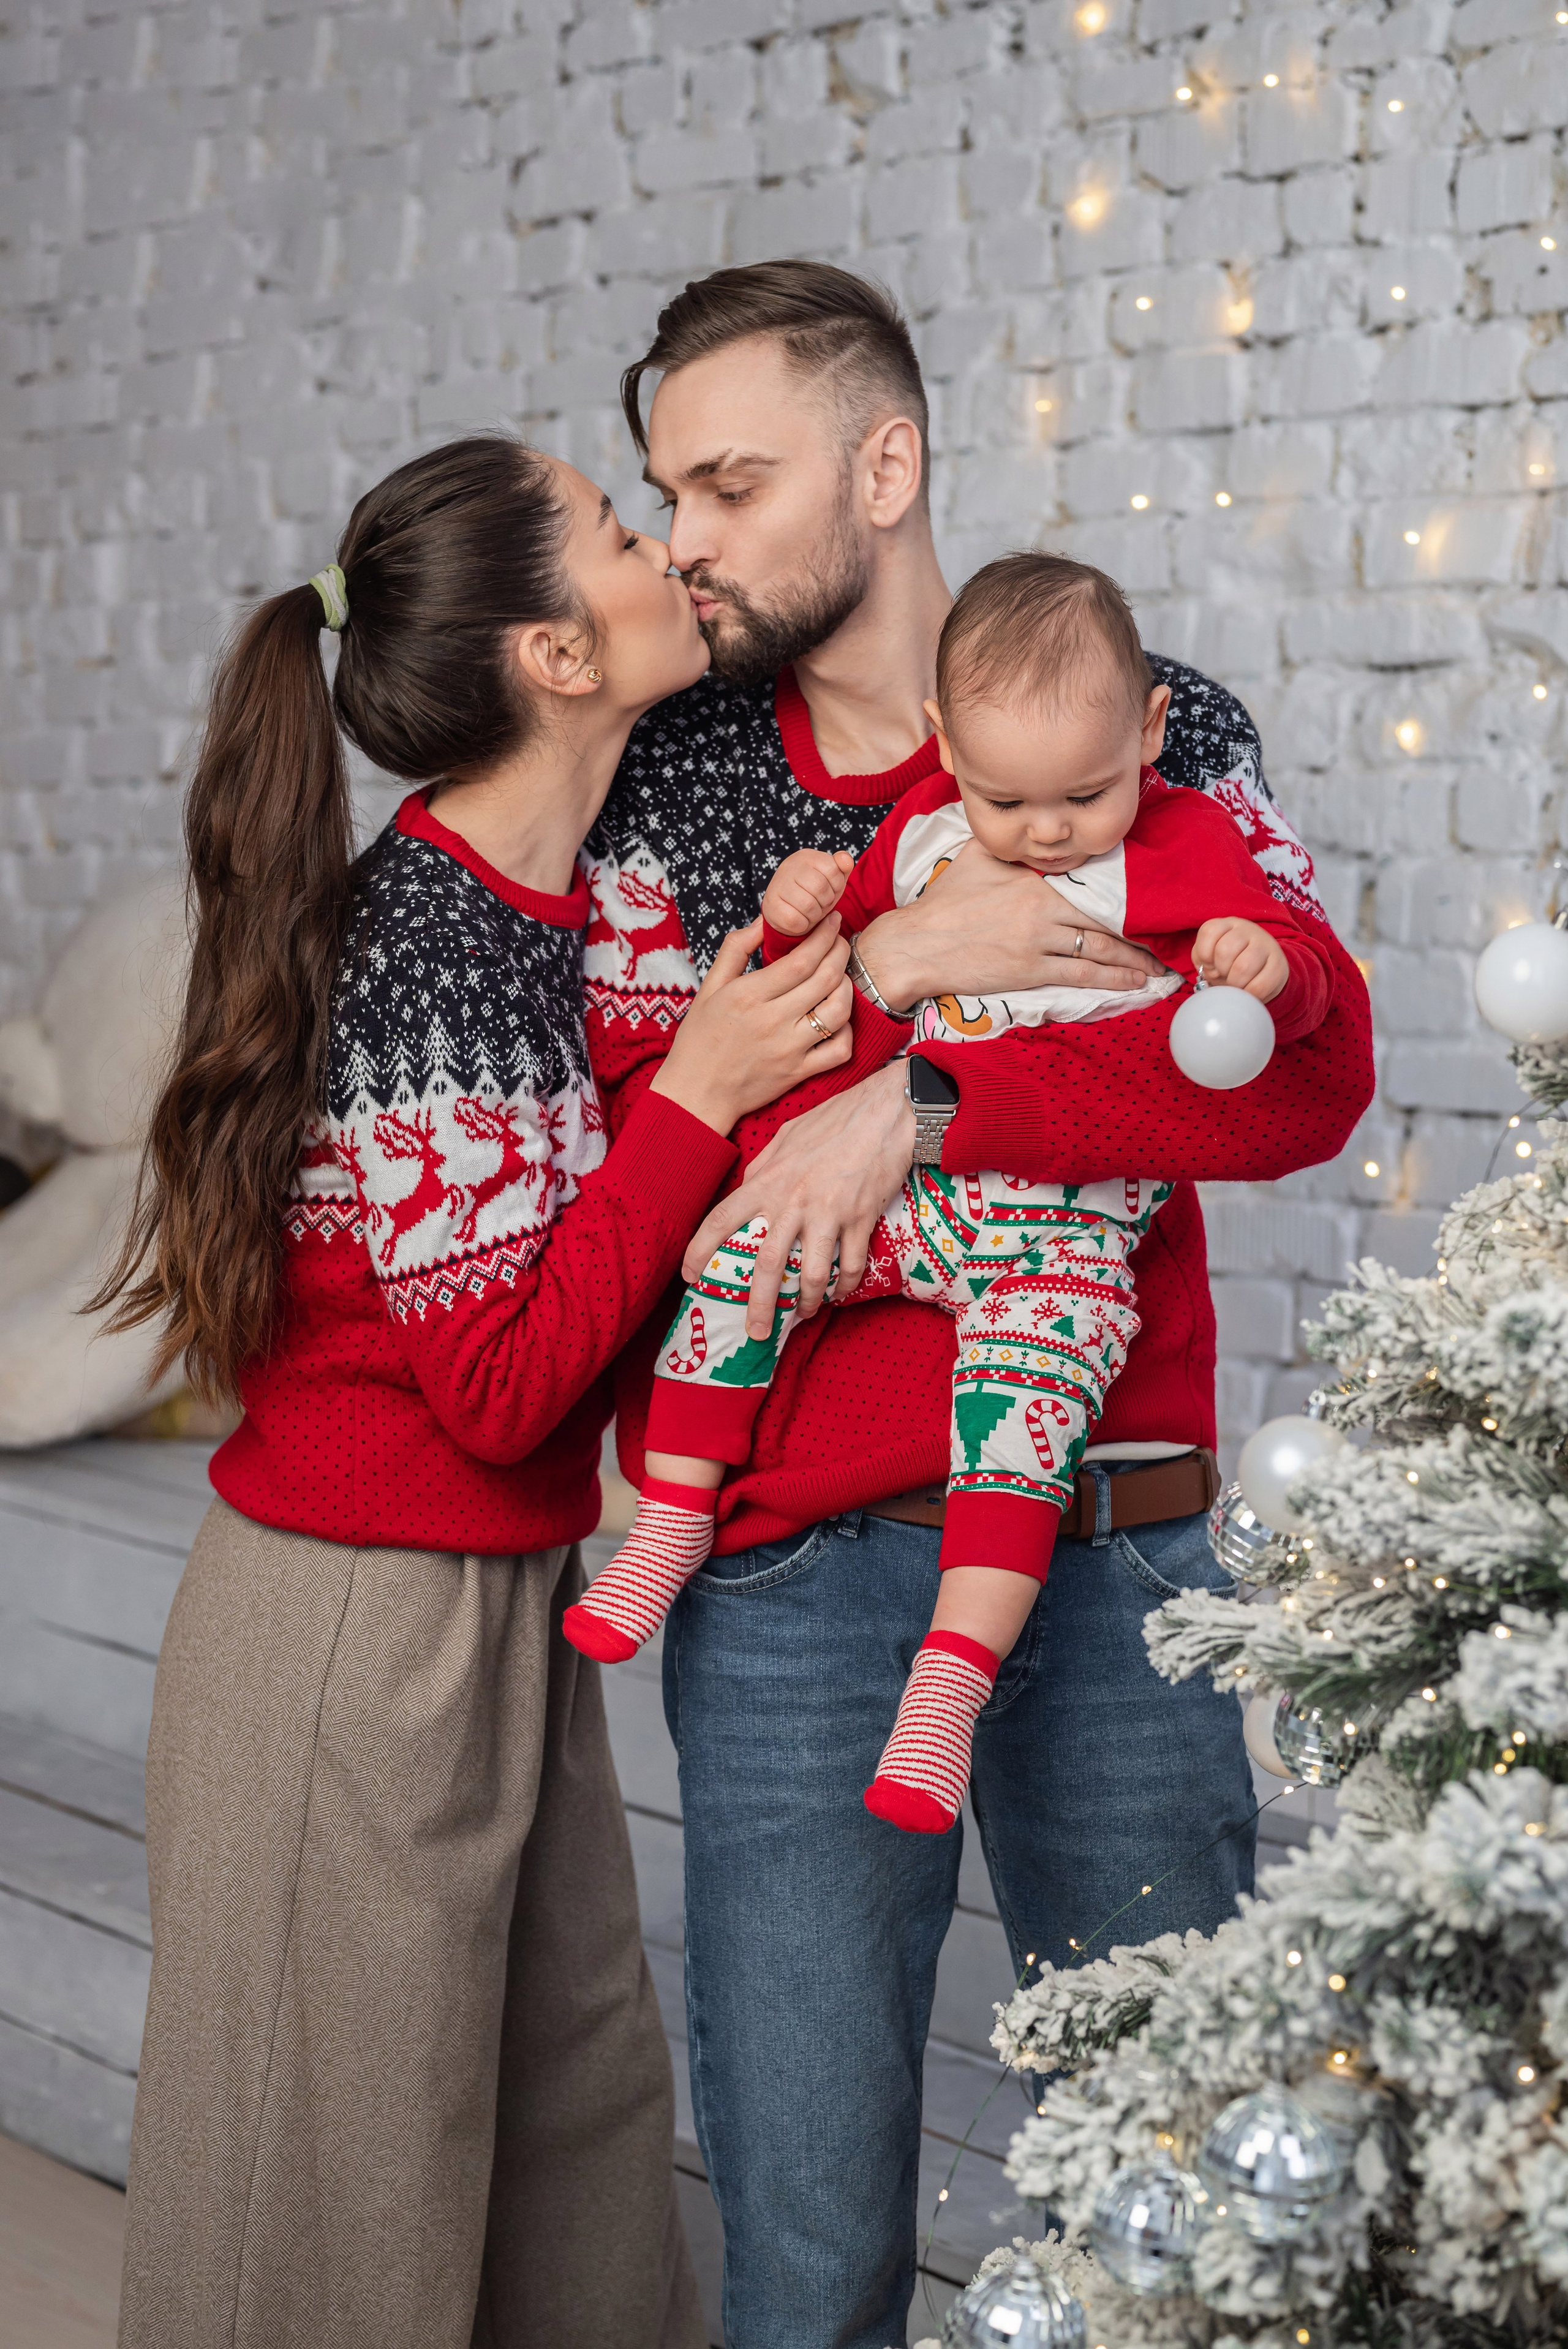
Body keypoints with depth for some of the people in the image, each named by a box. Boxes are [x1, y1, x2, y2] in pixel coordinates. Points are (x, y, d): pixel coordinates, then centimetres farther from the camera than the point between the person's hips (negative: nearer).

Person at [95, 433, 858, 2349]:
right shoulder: (425, 942, -22)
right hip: (360, 1632, -8)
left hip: (505, 1607, 9)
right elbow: (503, 1384, -23)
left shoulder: (545, 895, 4)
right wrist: (697, 1095, -18)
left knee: (580, 2103, 17)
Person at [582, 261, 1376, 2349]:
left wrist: (916, 1105, -19)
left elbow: (1309, 1073, -12)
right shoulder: (667, 780, 6)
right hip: (789, 1566, 0)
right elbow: (626, 1127, -3)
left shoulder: (1155, 731, 2)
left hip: (1115, 1545, 0)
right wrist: (887, 971, -17)